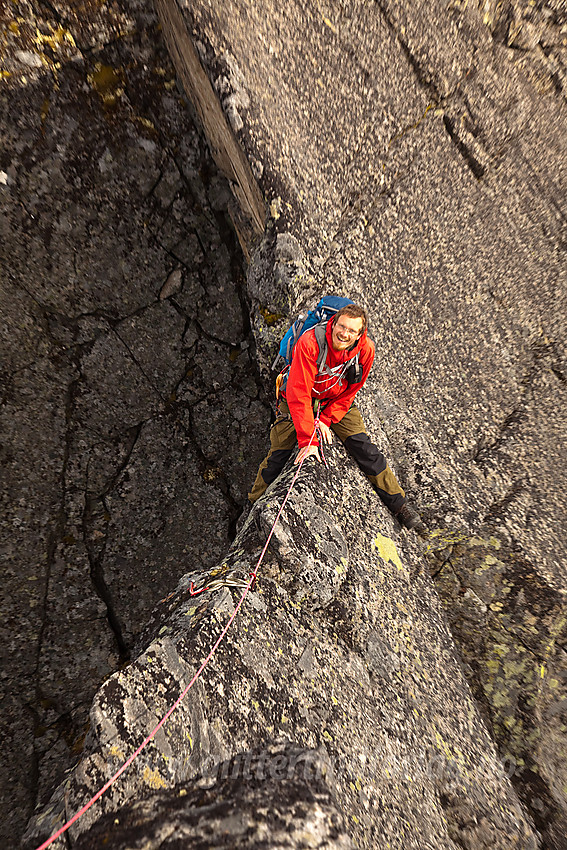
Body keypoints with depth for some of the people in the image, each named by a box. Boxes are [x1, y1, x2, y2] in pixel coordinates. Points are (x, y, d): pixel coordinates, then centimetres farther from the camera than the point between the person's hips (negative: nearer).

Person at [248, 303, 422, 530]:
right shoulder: (310, 343, -31)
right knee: (279, 454, -7)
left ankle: (399, 504, 8)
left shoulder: (365, 350, -19)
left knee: (363, 448, -9)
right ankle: (254, 505, 19)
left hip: (338, 402, 3)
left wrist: (326, 419, -17)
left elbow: (350, 390, -6)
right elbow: (299, 393, -32)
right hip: (297, 400, -2)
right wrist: (308, 440, -34)